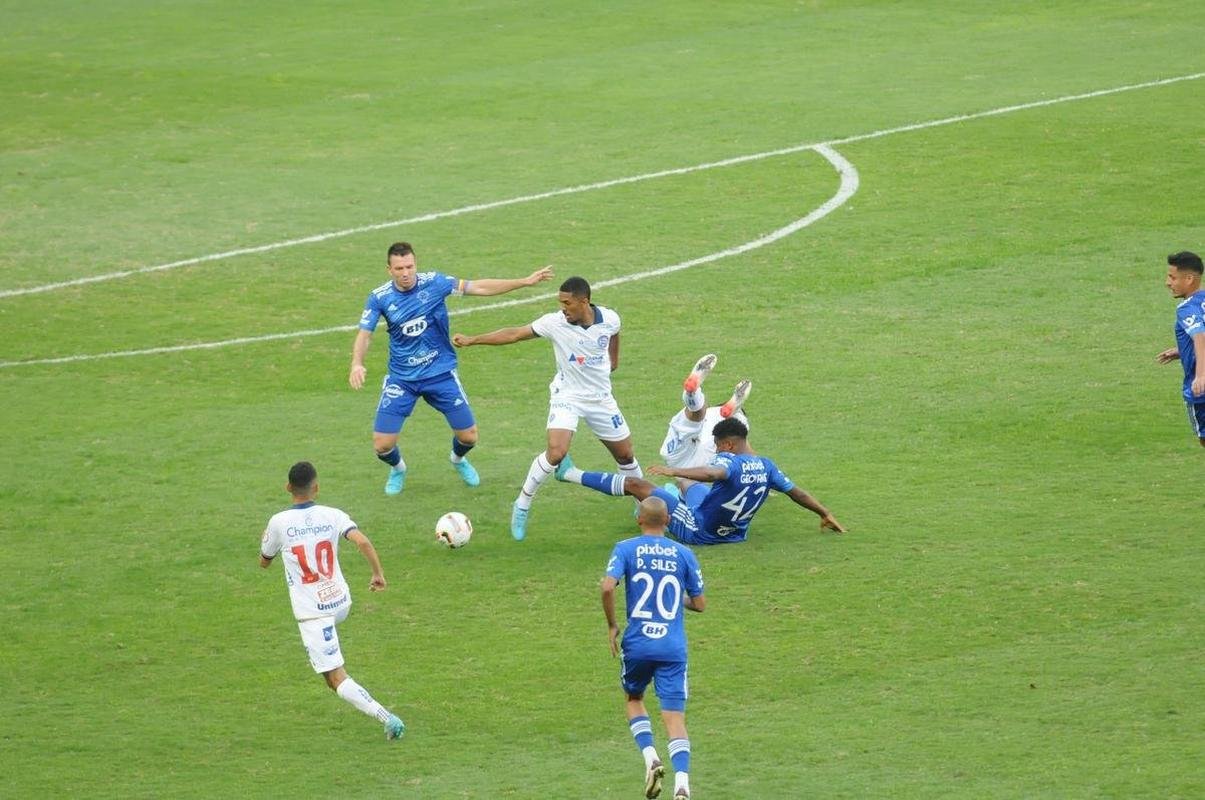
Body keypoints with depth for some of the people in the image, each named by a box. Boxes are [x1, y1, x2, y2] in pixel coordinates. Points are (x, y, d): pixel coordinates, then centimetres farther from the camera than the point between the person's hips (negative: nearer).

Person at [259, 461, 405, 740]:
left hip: (312, 611, -4)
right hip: (341, 603, 4)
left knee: (337, 679, -4)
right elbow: (362, 542, -20)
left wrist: (267, 539, 27)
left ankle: (386, 717, -20)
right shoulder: (332, 516, -5)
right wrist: (378, 574, -8)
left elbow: (264, 562, 7)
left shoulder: (279, 522, -9)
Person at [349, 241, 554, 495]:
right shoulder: (379, 297, -10)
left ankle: (458, 460, 41)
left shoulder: (433, 282, -10)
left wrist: (525, 281, -6)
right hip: (401, 379, 0)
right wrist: (357, 364, -29)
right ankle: (397, 469, 30)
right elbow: (364, 334, -8)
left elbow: (479, 288, -4)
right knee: (382, 444, -8)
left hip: (440, 373, 0)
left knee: (468, 436, 2)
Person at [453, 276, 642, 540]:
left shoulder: (609, 320, -13)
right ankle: (522, 507, -7)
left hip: (601, 398, 3)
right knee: (555, 453, -23)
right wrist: (472, 340, -23)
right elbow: (514, 334, -19)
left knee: (625, 454, 12)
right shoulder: (555, 323, -20)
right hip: (567, 397, -3)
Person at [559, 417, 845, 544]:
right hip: (733, 532, 8)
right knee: (685, 481, 35)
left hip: (696, 530, -8)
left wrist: (672, 470, -52)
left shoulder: (730, 461, -26)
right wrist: (826, 514, 12)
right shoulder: (766, 466, -5)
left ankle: (572, 474, 10)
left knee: (635, 484, -2)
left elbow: (712, 473, -48)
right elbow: (797, 493, 1)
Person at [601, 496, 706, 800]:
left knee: (634, 699, 25)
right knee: (675, 717, 0)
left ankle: (650, 757, 3)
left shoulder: (626, 549, -1)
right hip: (674, 647, 1)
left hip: (637, 643, -1)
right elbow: (700, 603, 8)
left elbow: (607, 586, -16)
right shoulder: (684, 554, 4)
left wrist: (612, 626, -3)